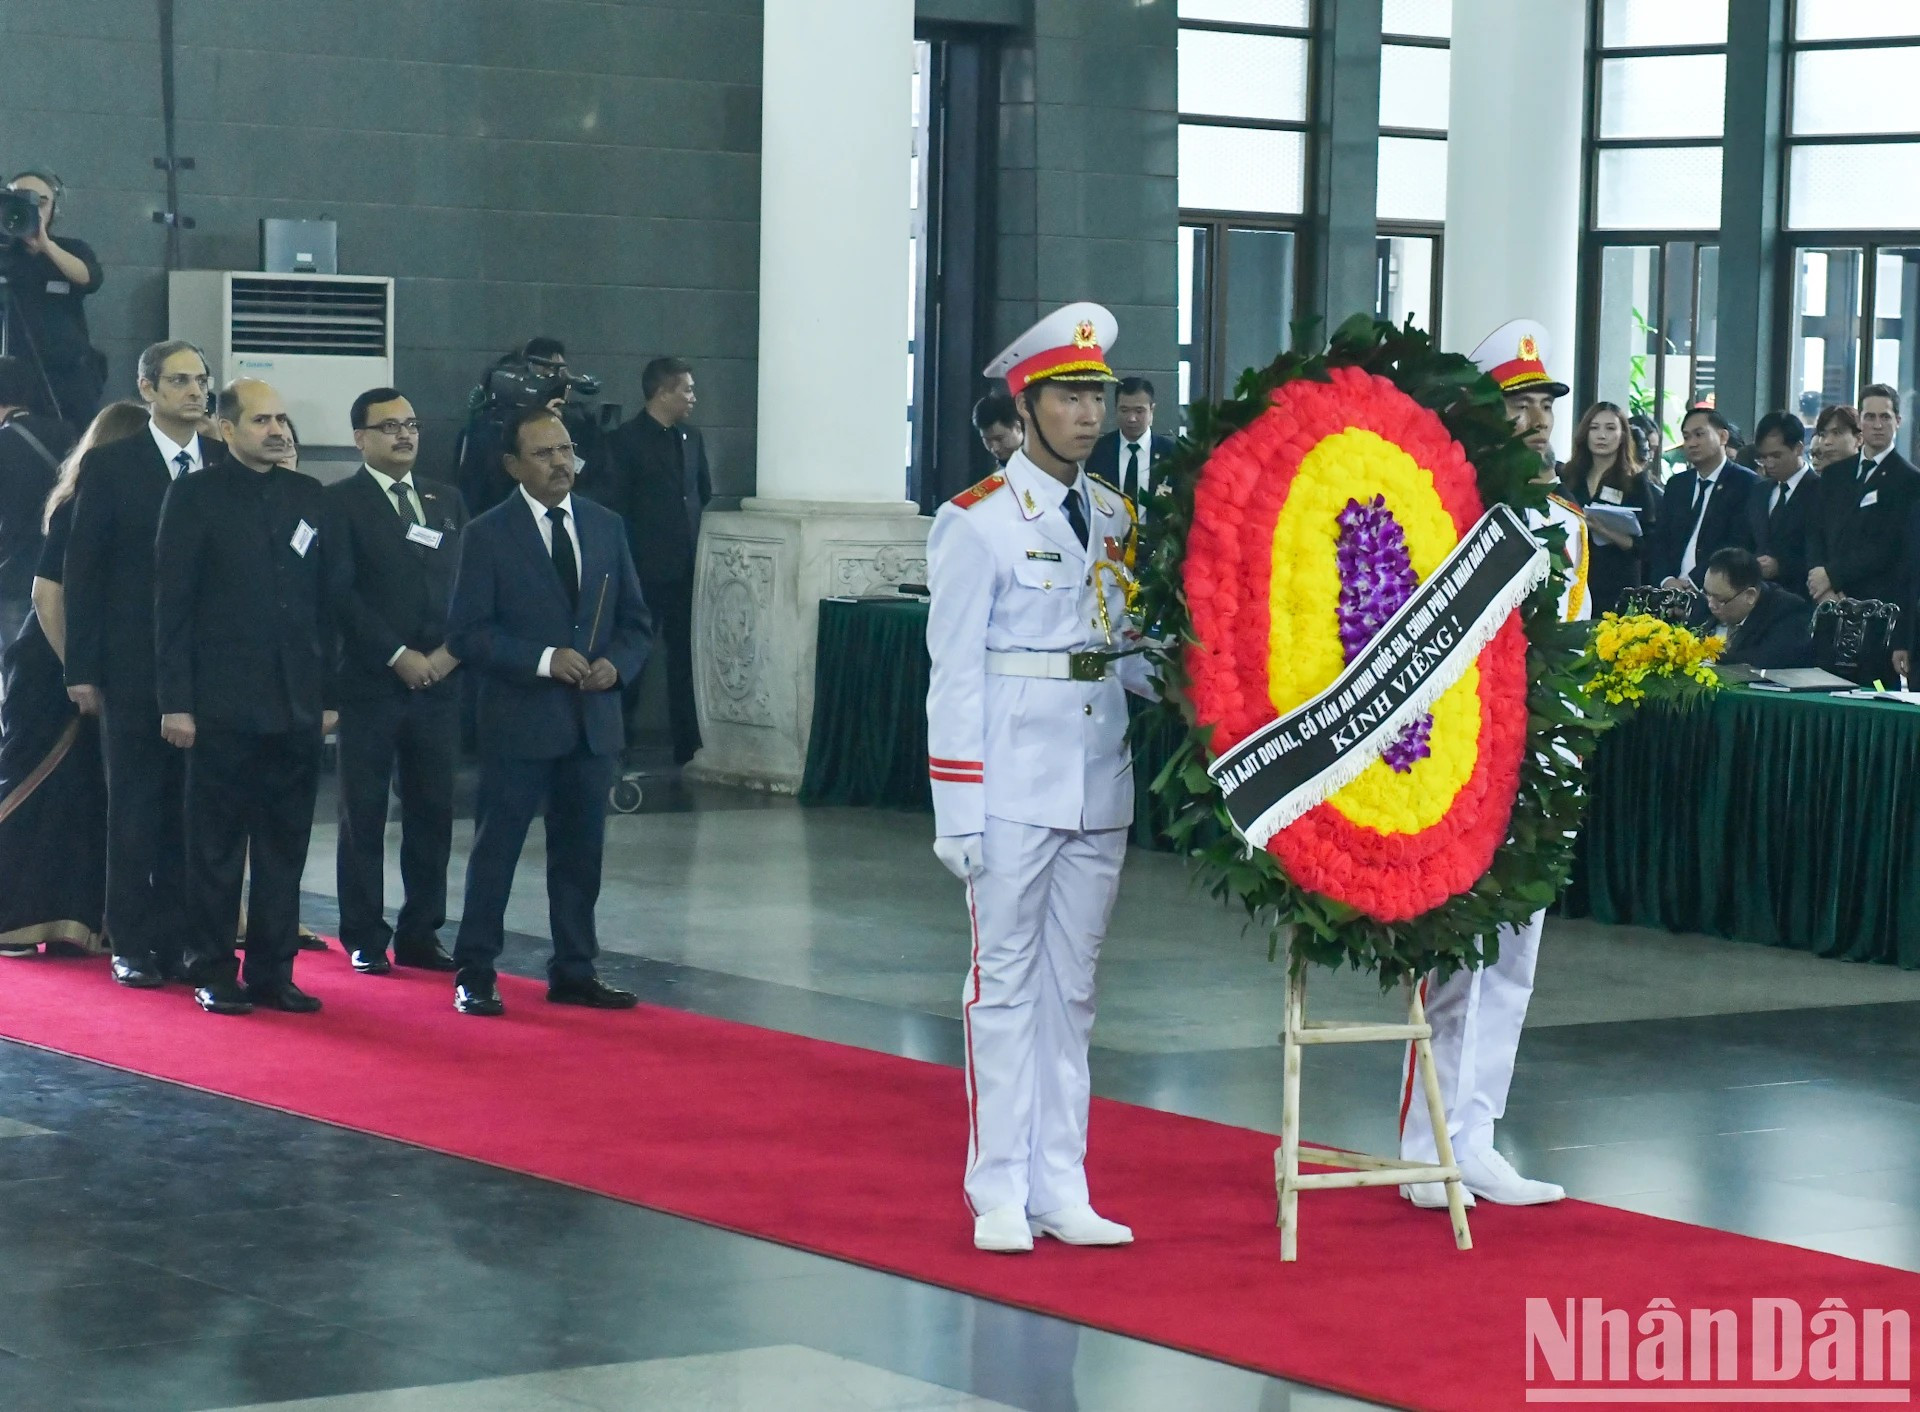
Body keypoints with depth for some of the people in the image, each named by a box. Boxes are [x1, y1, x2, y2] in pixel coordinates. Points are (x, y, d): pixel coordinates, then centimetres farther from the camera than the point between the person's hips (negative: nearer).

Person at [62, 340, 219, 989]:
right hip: (134, 668, -2)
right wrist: (82, 668, -6)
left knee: (193, 809, 4)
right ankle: (132, 947, 9)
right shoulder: (110, 465, 0)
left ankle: (181, 939, 11)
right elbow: (83, 570, -1)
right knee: (134, 809, 3)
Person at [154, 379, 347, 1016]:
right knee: (217, 848, 3)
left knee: (284, 847, 7)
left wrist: (329, 694, 6)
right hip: (223, 703, -4)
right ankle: (213, 974, 10)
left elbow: (332, 600, 11)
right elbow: (172, 603, -4)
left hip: (296, 704, 4)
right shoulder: (196, 496, -2)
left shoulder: (311, 499, 10)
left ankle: (272, 971, 14)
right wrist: (176, 701, -9)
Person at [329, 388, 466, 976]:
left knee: (432, 814, 5)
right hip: (369, 682, -4)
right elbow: (343, 593, -9)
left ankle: (420, 933, 13)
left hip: (438, 681, 5)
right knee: (364, 814, 1)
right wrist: (397, 656, -13)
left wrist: (450, 651, -4)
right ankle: (366, 940, 7)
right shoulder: (340, 503, -2)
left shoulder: (446, 501, 15)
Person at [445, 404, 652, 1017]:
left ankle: (574, 971, 20)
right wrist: (544, 660, -19)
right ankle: (474, 973, 8)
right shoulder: (488, 535, -4)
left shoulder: (606, 526, 10)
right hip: (519, 720, -4)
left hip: (593, 721, 5)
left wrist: (616, 664, -7)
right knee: (496, 848, 1)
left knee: (581, 851, 10)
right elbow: (468, 632, -9)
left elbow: (635, 621, 13)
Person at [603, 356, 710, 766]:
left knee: (685, 657, 8)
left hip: (687, 568, 6)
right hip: (646, 570, -6)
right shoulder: (627, 440, -6)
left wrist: (700, 548, 12)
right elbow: (616, 509, -8)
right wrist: (628, 561, -10)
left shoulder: (691, 438, 13)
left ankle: (688, 745, 13)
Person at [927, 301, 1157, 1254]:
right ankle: (1001, 1198, 8)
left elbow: (1127, 651, 14)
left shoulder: (1116, 519, 10)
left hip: (1099, 784, 6)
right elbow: (955, 674, -9)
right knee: (1006, 985, 1)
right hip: (1014, 788, -6)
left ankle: (1062, 1191, 18)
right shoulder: (979, 523, -7)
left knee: (1072, 990, 11)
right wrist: (959, 814, -13)